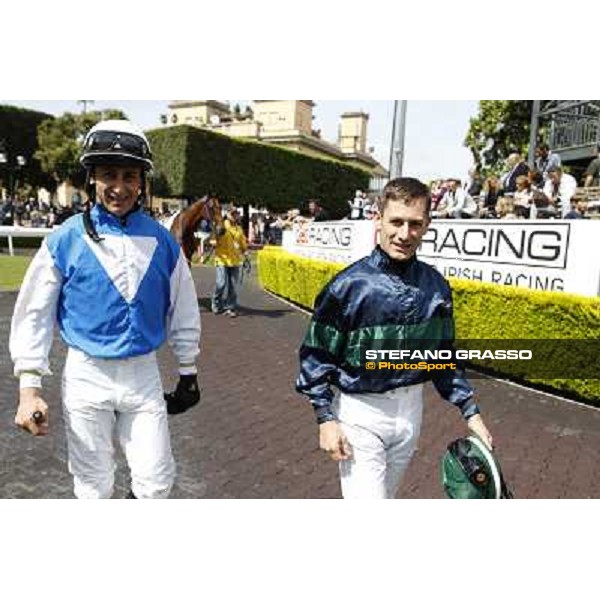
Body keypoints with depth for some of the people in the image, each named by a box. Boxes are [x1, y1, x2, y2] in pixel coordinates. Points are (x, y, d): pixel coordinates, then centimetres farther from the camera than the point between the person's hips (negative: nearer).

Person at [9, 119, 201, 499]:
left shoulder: (162, 240, -1)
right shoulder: (65, 240, -7)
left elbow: (182, 310, 7)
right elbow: (34, 315, -4)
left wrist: (188, 372, 11)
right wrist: (29, 387, -9)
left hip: (144, 375, 2)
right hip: (87, 376, -1)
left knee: (157, 482, 6)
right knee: (94, 486, 13)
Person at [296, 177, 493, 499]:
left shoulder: (435, 285, -2)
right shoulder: (349, 284, -16)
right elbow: (316, 354, -10)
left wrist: (470, 412, 6)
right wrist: (326, 419, -12)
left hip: (411, 409, 5)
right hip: (360, 412, -5)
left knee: (385, 495, 23)